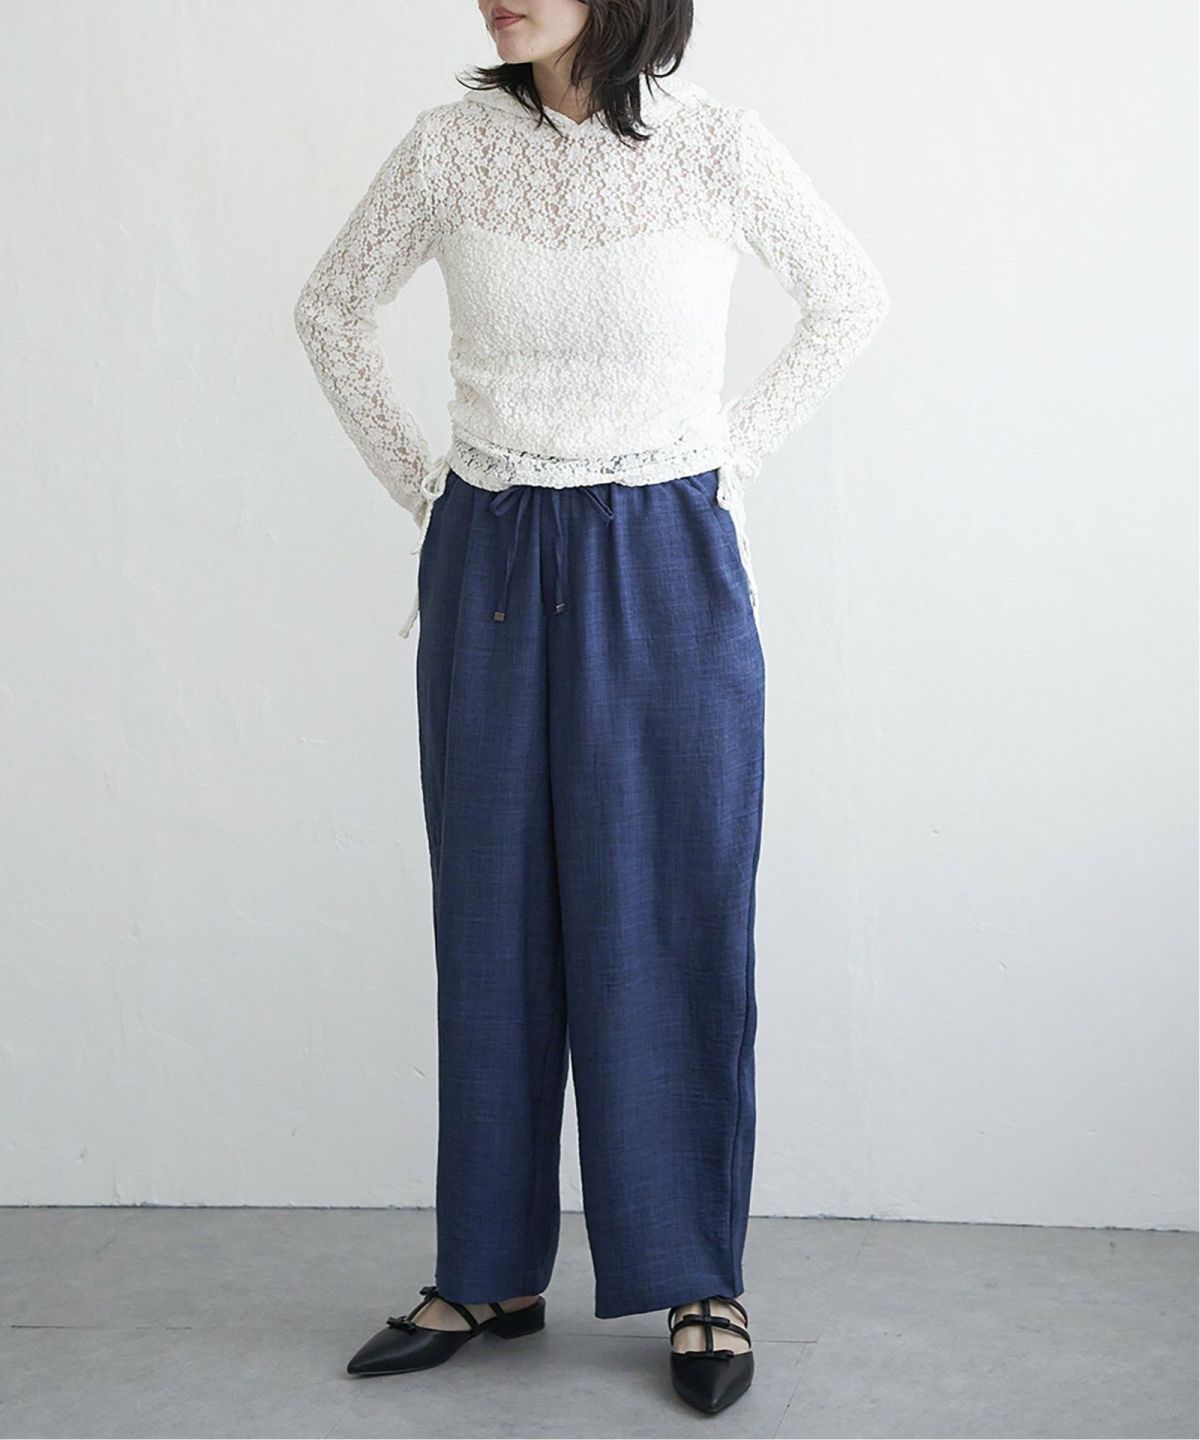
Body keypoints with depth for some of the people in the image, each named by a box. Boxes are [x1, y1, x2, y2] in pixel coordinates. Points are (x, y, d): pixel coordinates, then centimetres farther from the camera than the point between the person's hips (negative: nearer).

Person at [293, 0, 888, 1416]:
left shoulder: (717, 142, -6)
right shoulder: (450, 145, -2)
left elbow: (848, 298, 8)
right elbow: (330, 309, 13)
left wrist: (730, 462, 4)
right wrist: (421, 483, 7)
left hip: (670, 570, -2)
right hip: (492, 571, 2)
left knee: (674, 915, 2)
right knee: (493, 915, 8)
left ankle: (696, 1278, 16)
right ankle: (490, 1270, 21)